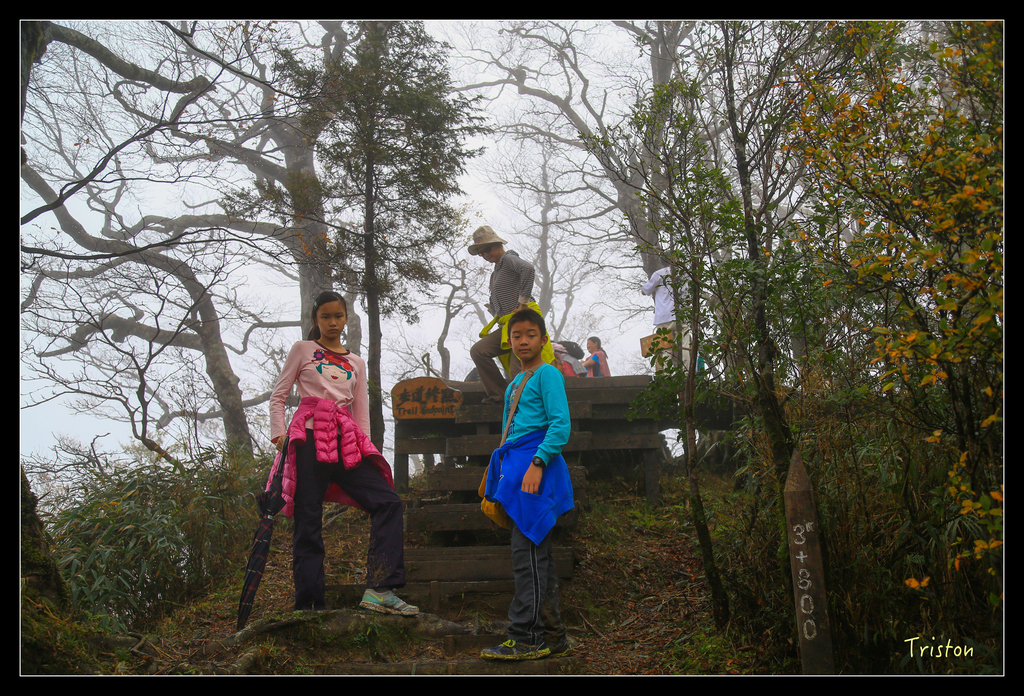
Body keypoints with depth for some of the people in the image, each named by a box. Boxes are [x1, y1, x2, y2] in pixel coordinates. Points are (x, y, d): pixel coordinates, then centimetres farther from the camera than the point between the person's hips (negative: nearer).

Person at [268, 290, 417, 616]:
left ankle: (379, 589, -17)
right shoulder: (302, 350, 13)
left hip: (346, 442, 4)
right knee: (309, 520, -7)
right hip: (310, 437, -4)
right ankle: (308, 606, -2)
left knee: (388, 501, -13)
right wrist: (279, 433, -5)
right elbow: (278, 396, 10)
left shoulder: (356, 363, 23)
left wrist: (364, 448, 10)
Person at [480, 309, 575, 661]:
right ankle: (551, 635, 16)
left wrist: (537, 463, -22)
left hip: (536, 466, -9)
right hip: (516, 467, 9)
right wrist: (498, 472, 24)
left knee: (527, 553, -11)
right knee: (538, 555, 10)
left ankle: (526, 638, -9)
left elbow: (561, 425, -14)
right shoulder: (515, 383, 22)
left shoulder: (548, 374, -4)